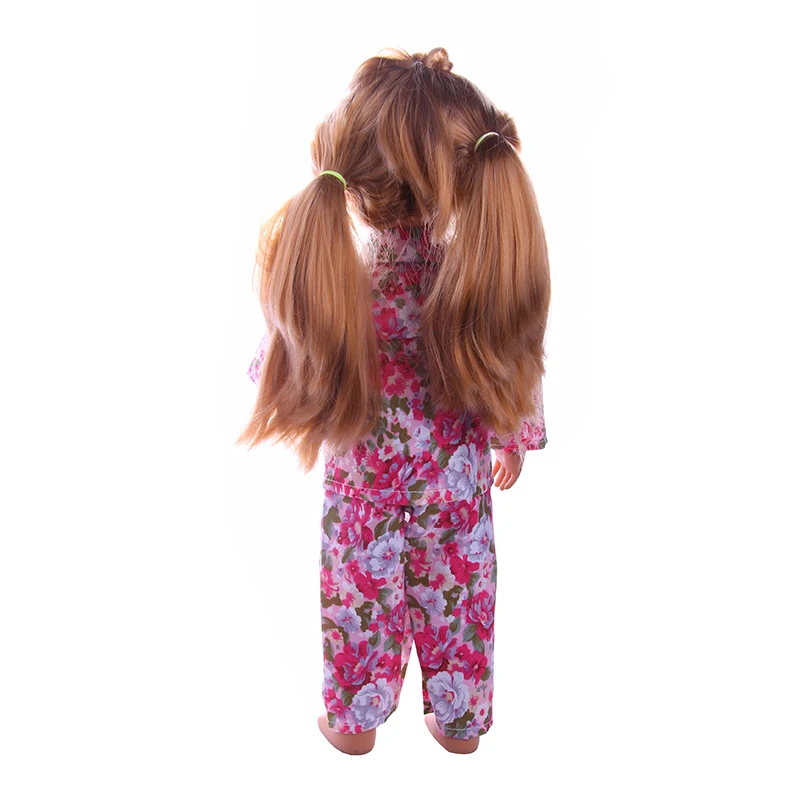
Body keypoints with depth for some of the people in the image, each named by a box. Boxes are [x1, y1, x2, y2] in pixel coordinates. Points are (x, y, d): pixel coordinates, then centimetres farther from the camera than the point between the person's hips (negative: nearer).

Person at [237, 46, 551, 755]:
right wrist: (516, 438, 12)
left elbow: (281, 369, -11)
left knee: (362, 596, 21)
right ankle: (459, 721, 46)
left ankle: (355, 721, 45)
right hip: (459, 485, 2)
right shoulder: (492, 272, -21)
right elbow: (516, 372, -7)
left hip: (365, 490, -1)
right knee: (456, 597, 23)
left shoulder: (334, 282, -27)